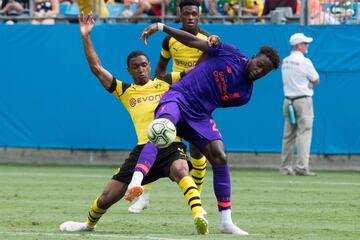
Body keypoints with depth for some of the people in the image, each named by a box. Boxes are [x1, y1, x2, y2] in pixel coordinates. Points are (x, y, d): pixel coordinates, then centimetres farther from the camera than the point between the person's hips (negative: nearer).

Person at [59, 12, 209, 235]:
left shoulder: (165, 83, 13)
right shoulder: (124, 91, 18)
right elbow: (97, 68, 14)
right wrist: (85, 37, 11)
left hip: (170, 145, -3)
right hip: (143, 148, 3)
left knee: (181, 170, -40)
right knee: (107, 198, 7)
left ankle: (199, 216, -53)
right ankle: (89, 224, 38)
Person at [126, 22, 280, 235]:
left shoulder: (244, 95, 9)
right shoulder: (231, 54, 0)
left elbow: (216, 102, 15)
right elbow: (193, 41, 5)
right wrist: (161, 27, 2)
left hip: (200, 117, 4)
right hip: (178, 97, -4)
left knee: (220, 157, -12)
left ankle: (226, 221, -3)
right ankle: (136, 182, -55)